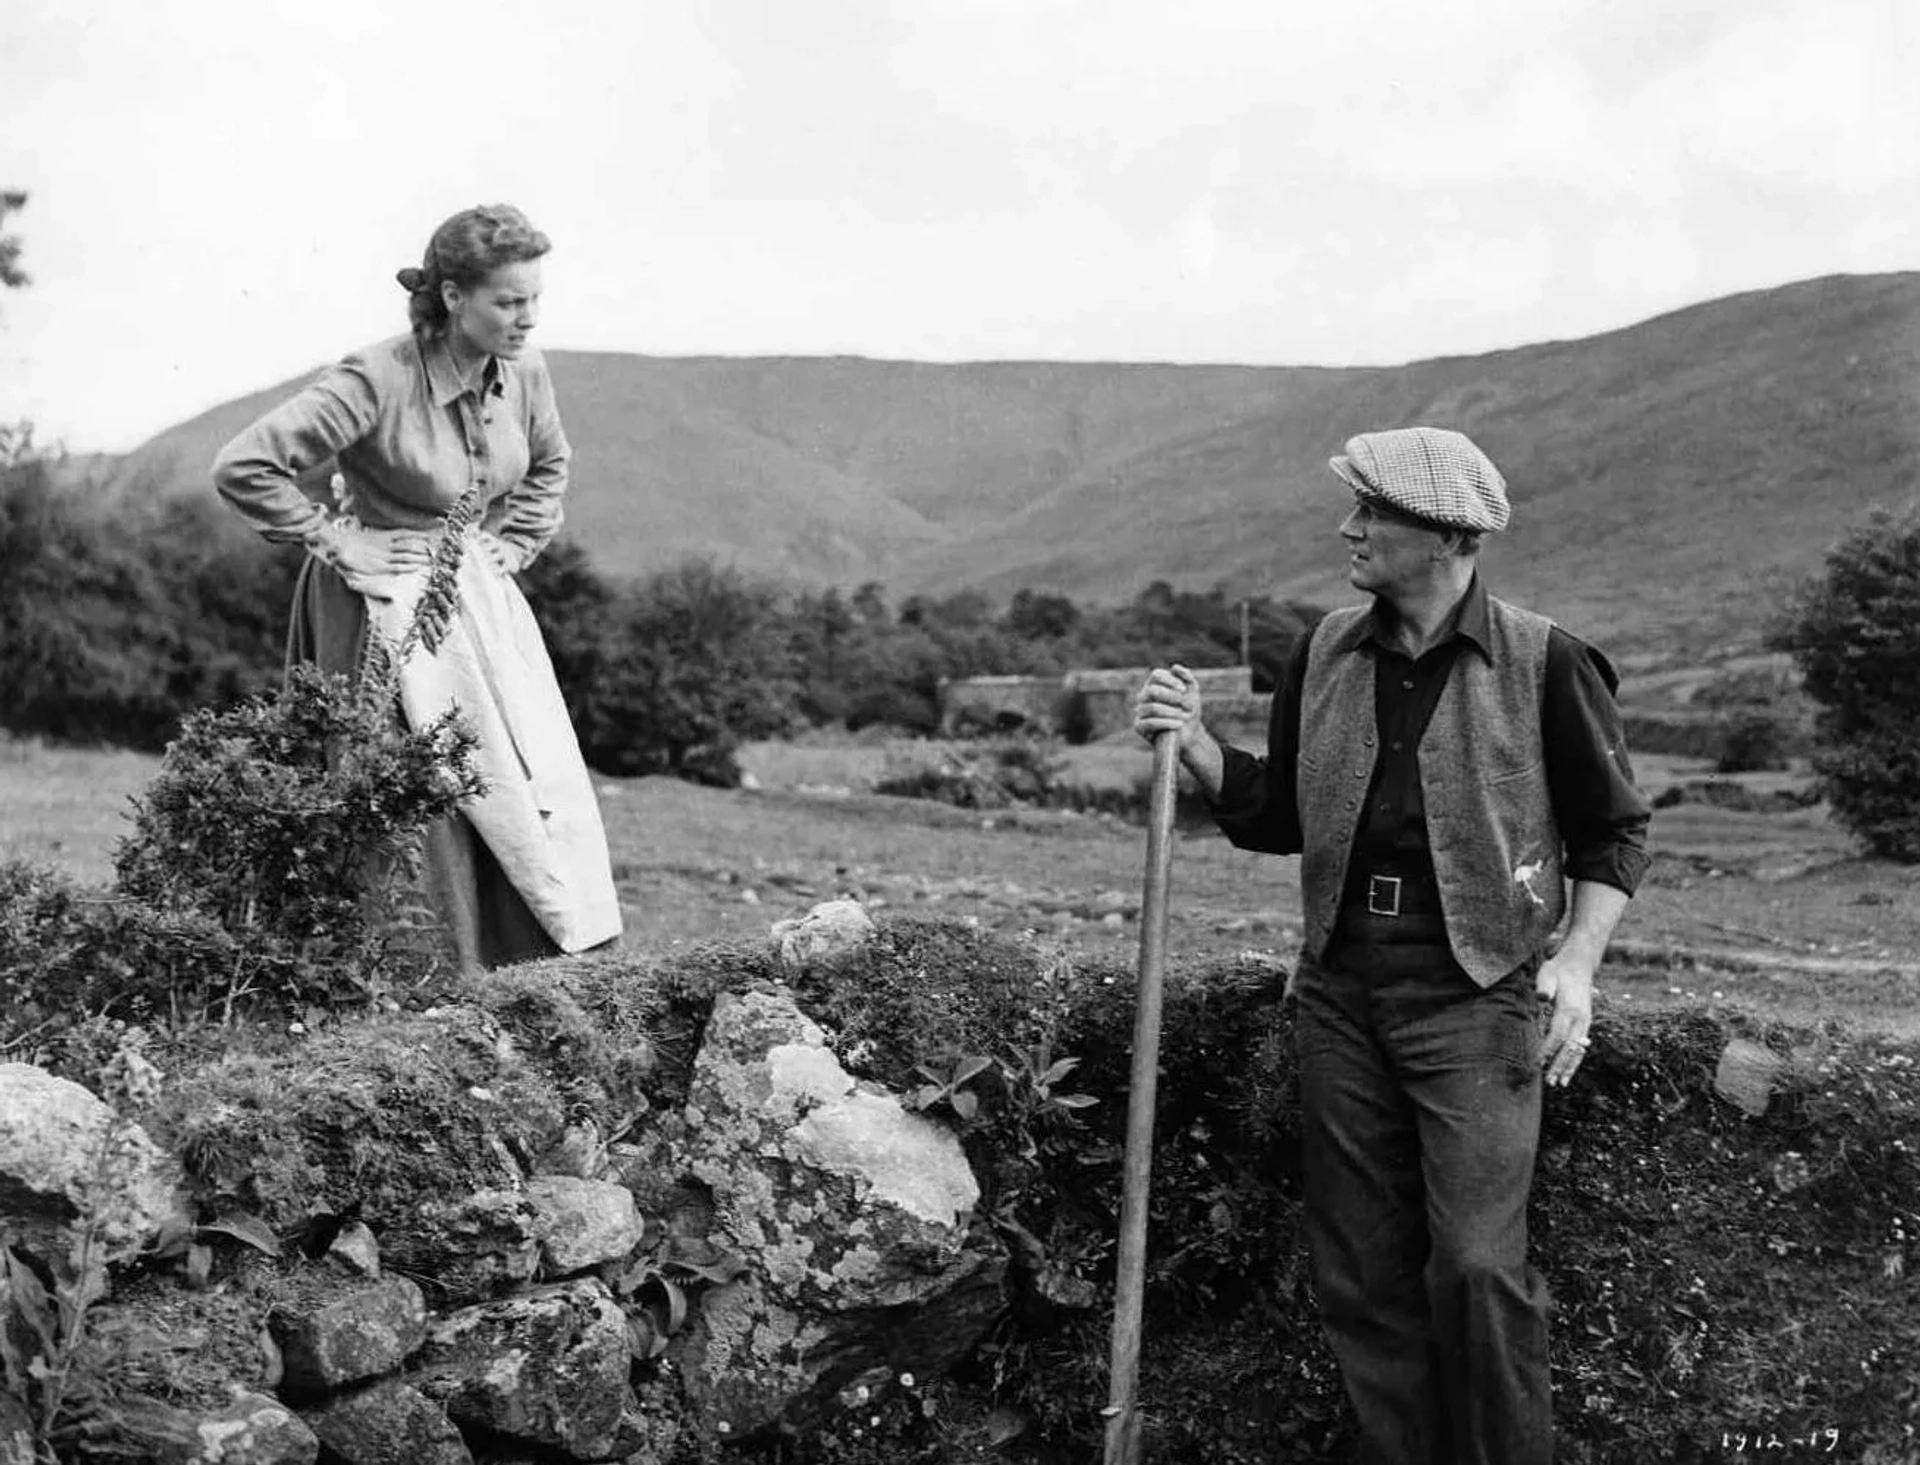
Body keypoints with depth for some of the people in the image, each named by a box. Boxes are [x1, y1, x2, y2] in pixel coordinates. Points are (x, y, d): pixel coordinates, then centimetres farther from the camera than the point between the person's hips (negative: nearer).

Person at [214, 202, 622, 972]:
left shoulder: (524, 373, -3)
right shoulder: (377, 380, -22)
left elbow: (548, 465, 21)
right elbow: (242, 468, -23)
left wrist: (507, 546, 9)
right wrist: (336, 542, -16)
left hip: (478, 595, 6)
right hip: (388, 606, -6)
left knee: (537, 779, 1)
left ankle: (563, 954, 12)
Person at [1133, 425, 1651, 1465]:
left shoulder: (1542, 664, -5)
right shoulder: (1326, 656, 8)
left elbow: (1613, 832, 2)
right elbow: (1276, 818, 14)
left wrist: (1577, 960, -10)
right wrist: (1193, 744, -1)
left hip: (1475, 993, -4)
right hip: (1341, 989, 5)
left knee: (1477, 1265, -10)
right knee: (1359, 1271, 8)